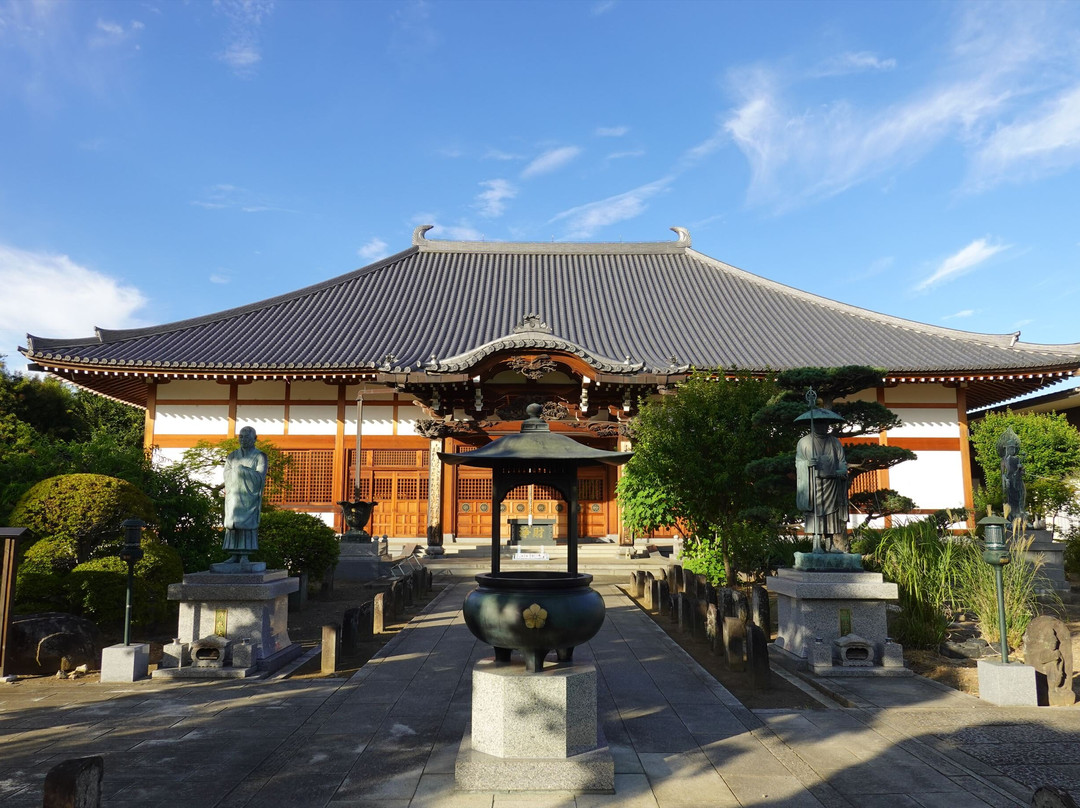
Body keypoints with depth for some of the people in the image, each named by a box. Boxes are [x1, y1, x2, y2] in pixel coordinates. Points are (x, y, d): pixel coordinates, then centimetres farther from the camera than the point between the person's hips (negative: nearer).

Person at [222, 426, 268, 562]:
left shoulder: (260, 457, 2)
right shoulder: (232, 456, 13)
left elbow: (260, 477, -9)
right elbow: (227, 475, 1)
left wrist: (241, 469, -11)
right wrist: (250, 474, -9)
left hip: (250, 496, -3)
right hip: (233, 496, 3)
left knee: (247, 523, -9)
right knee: (233, 524, -2)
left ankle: (245, 555, -8)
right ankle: (235, 555, -1)